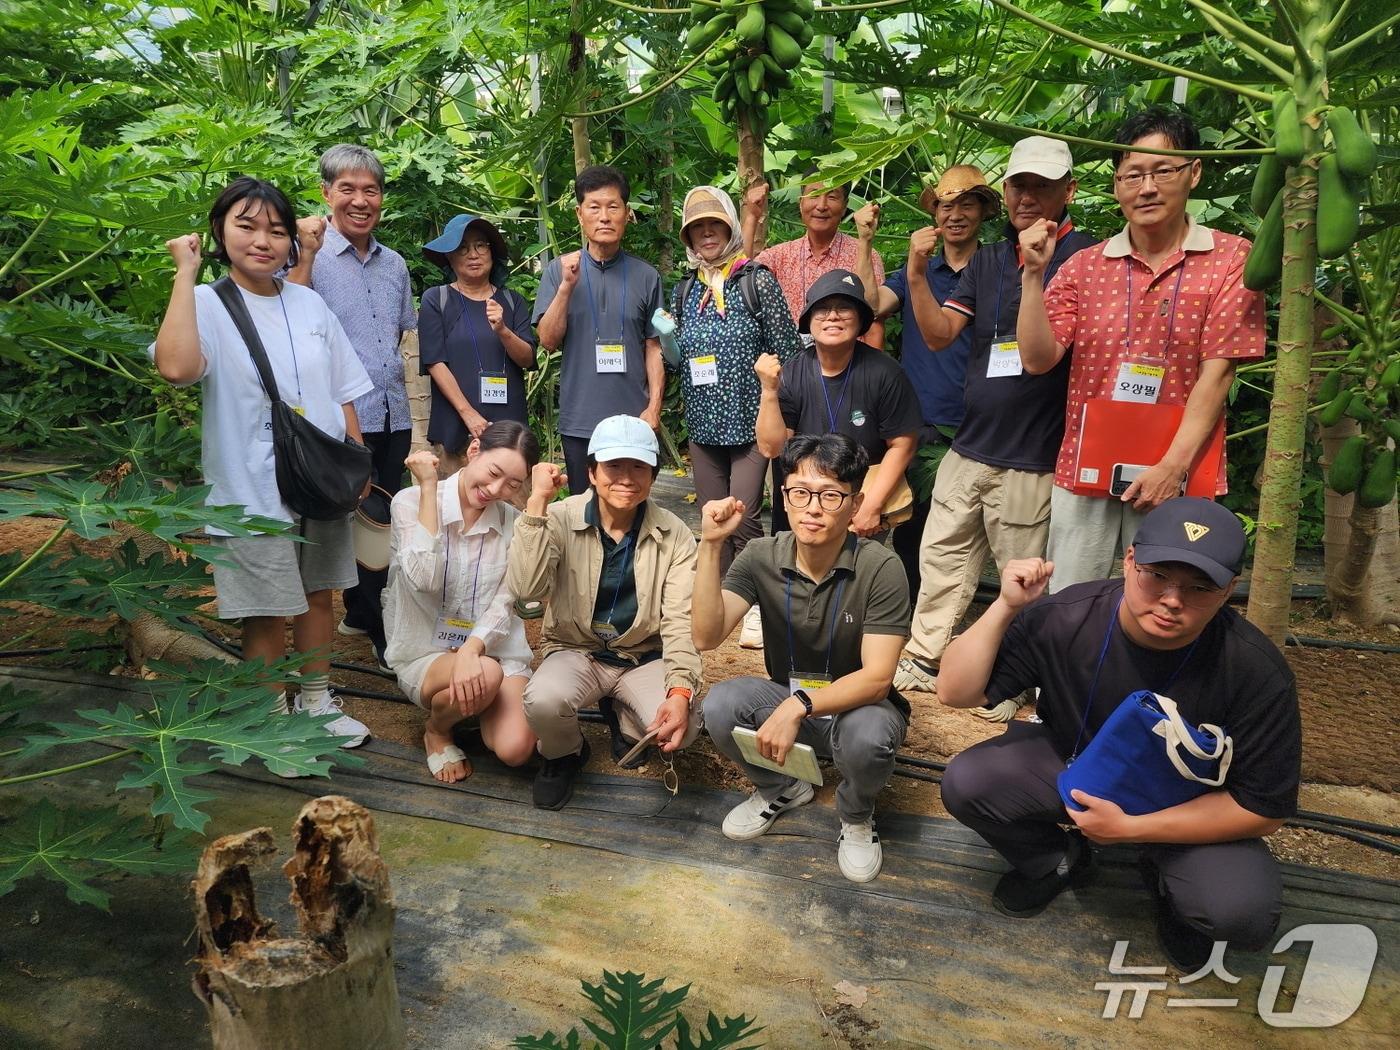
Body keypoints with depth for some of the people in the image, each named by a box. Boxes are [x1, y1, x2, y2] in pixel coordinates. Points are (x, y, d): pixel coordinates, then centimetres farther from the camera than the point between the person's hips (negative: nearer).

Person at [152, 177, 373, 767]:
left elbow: (342, 392, 13)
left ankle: (317, 704, 34)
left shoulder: (309, 303, 7)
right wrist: (186, 273, -22)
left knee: (317, 597, 16)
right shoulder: (207, 304, -8)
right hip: (253, 492, -5)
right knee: (268, 615, 3)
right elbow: (175, 366, -31)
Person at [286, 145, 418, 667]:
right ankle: (385, 635, 11)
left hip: (394, 417, 7)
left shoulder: (394, 264, 13)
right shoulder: (308, 255, -6)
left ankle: (361, 614, 32)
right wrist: (306, 256, -24)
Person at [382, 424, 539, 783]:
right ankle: (437, 732, 0)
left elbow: (503, 605, -7)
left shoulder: (513, 523, 1)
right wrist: (429, 488, -18)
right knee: (487, 676, -35)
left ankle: (476, 708, 13)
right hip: (425, 654, -2)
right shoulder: (410, 502, -5)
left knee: (516, 749, -22)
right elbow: (424, 580, -21)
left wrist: (471, 650, -27)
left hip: (494, 650, 2)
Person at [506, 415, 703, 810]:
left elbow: (680, 623, -13)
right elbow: (525, 589, -27)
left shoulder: (674, 535, -9)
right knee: (543, 701, -34)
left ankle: (629, 728, 12)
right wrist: (537, 503, -31)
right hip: (576, 651, 0)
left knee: (681, 725, -28)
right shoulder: (561, 519, -12)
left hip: (645, 657, 1)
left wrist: (681, 690, -30)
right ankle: (565, 754, 6)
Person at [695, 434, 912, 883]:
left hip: (856, 704, -2)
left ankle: (856, 816, 3)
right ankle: (781, 789, 8)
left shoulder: (881, 569, -22)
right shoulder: (761, 557, -13)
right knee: (720, 705, -26)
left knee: (868, 736, -36)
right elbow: (707, 637, -23)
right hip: (785, 699, 3)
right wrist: (711, 546, -32)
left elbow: (876, 678, -24)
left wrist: (799, 707, -39)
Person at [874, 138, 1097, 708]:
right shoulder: (987, 261, 13)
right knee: (941, 558, 13)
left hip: (1031, 459, -6)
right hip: (968, 448, 6)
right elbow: (939, 335, 4)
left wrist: (1037, 262, -24)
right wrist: (916, 273, -9)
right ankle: (923, 660, 27)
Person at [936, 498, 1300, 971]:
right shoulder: (1063, 619, -26)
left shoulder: (1257, 671, -26)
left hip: (1191, 807, -1)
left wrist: (1130, 828, -26)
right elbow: (956, 693, -22)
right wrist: (1006, 607, -36)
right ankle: (1057, 862, 11)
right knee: (965, 784, -21)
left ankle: (1170, 886, 11)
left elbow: (1263, 809, -18)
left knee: (1242, 911, -28)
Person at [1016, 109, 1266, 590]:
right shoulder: (1083, 266, 6)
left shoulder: (1232, 259, 0)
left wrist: (1174, 466, -14)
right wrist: (1033, 273, -13)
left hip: (1175, 476, -2)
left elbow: (1217, 372, -6)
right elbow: (1038, 360, -3)